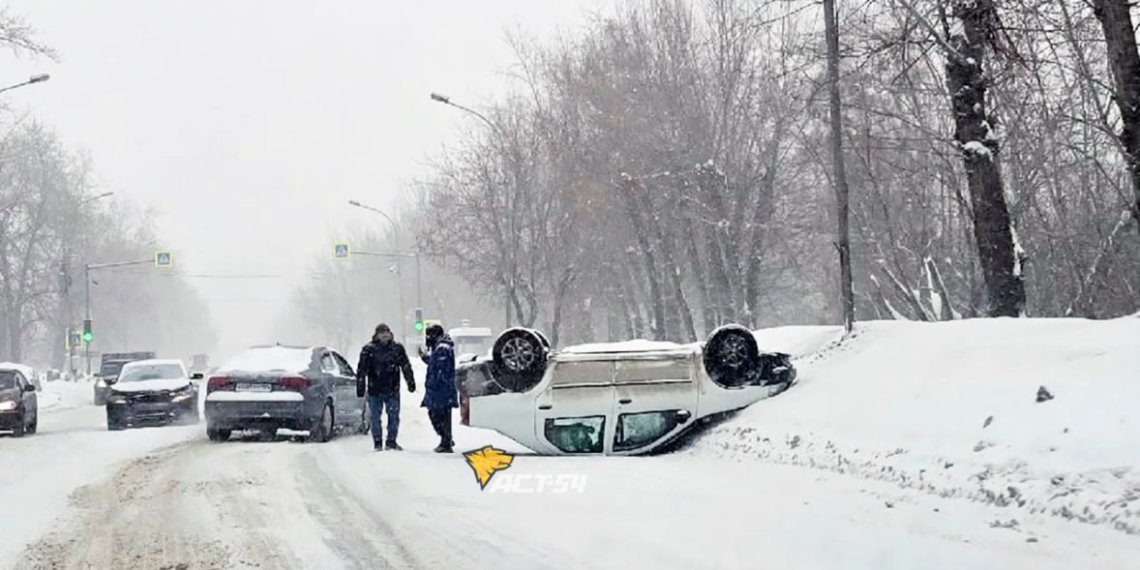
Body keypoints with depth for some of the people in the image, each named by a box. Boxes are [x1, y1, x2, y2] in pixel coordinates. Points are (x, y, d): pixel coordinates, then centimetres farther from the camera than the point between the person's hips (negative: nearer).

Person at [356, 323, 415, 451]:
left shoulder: (397, 348, 4)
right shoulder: (368, 350, -3)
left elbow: (406, 366, 10)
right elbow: (361, 370, -2)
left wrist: (411, 382, 7)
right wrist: (360, 387, -6)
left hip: (392, 389, 2)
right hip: (375, 390, -2)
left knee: (394, 416, 3)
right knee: (375, 417, 2)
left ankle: (391, 441, 14)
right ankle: (377, 442, 12)